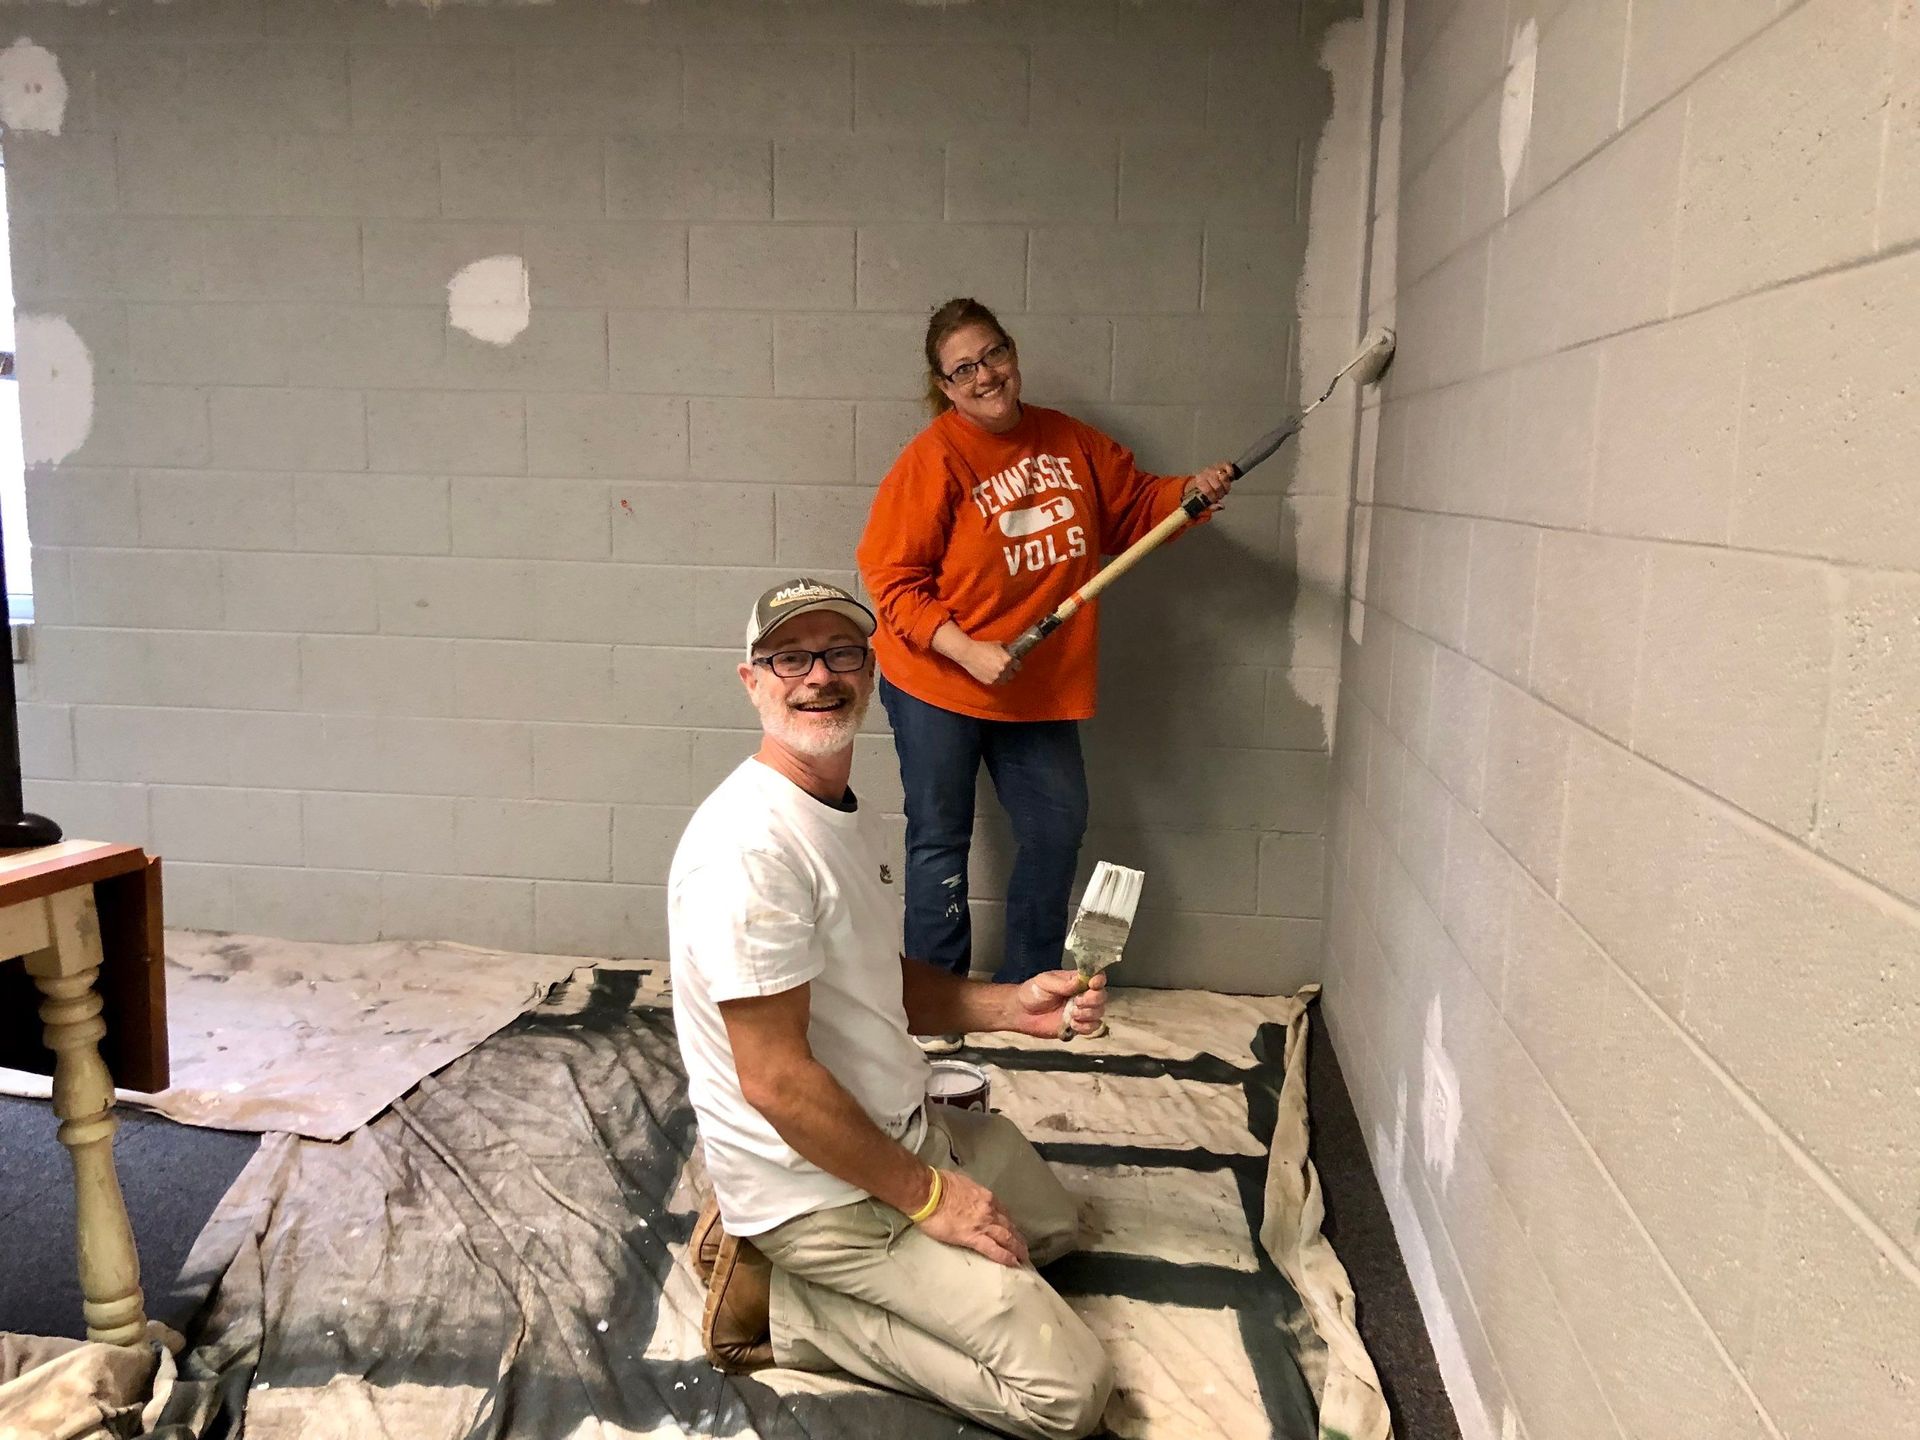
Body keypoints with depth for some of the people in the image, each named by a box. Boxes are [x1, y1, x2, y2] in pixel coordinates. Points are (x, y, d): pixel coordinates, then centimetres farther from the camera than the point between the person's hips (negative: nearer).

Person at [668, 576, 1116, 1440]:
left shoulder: (844, 811, 6)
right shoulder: (750, 842, -27)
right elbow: (777, 1080, -26)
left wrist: (1011, 1007, -3)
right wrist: (927, 1197, -17)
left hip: (900, 1128, 10)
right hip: (823, 1187, -9)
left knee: (1053, 1221, 30)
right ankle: (777, 1306, 0)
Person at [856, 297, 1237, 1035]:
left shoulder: (1069, 441, 3)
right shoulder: (934, 459, -15)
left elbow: (1133, 504, 15)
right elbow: (891, 578, -16)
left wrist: (1189, 491, -6)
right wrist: (967, 650, -24)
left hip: (1038, 687, 6)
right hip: (936, 684, -5)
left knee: (1057, 828, 10)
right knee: (940, 840, 5)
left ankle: (1030, 986, 29)